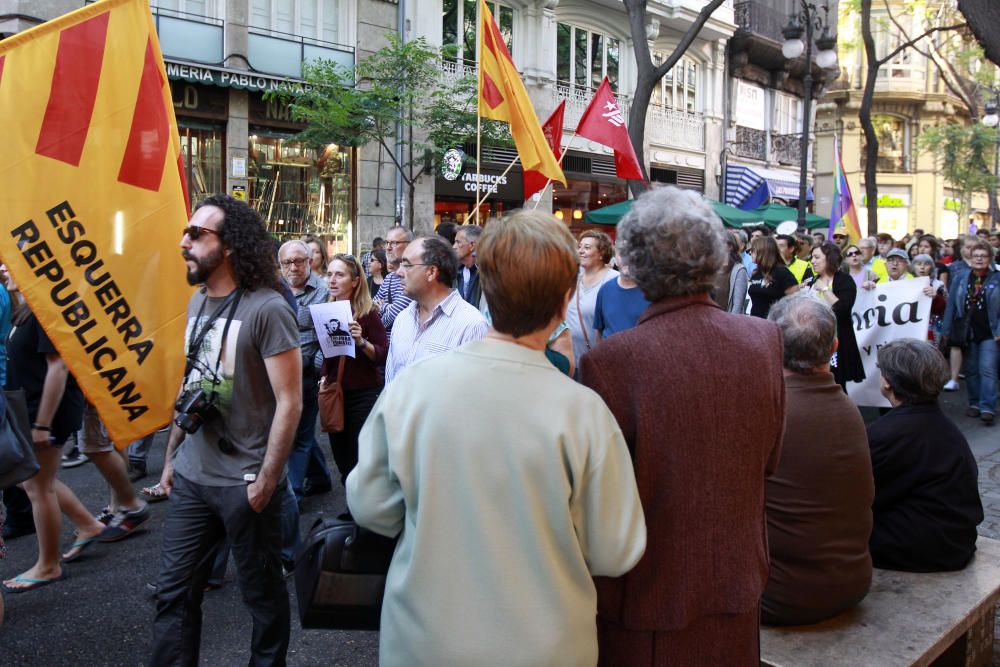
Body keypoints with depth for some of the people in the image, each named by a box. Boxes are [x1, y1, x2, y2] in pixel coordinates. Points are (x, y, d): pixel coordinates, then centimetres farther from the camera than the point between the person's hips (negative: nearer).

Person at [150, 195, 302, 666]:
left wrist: (266, 480, -17)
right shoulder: (198, 301, 8)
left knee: (262, 593, 11)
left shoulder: (267, 309, -16)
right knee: (173, 592, 12)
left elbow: (289, 402, -17)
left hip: (244, 482, -6)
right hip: (191, 477, 7)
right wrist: (171, 456, 16)